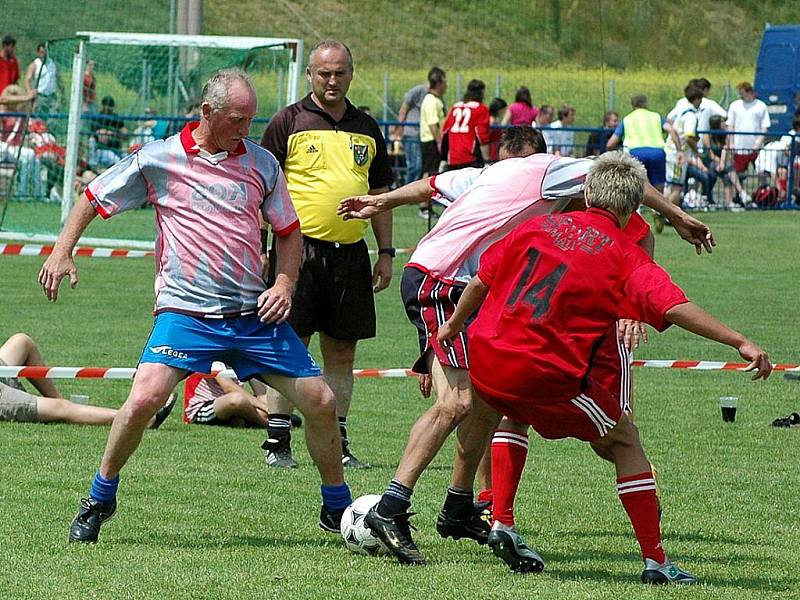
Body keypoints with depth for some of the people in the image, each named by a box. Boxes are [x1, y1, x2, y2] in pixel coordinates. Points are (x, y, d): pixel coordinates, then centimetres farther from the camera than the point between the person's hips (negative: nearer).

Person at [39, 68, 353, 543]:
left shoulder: (261, 162, 6)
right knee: (144, 399, -23)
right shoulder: (158, 160, -1)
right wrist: (62, 253, 1)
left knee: (320, 401, -1)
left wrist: (284, 283, 0)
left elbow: (289, 230, 17)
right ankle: (100, 500, 0)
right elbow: (94, 198, 11)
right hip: (185, 311, -3)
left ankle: (337, 509, 20)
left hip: (255, 313, 3)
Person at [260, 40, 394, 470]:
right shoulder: (288, 123, 1)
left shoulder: (366, 129, 14)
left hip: (350, 253, 4)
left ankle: (337, 445, 11)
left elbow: (380, 193, 19)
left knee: (342, 353, 6)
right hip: (300, 249, -4)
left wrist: (386, 252, 13)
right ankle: (277, 444, 1)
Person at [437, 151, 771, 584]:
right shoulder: (625, 256, -3)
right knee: (624, 441, 13)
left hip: (484, 364, 5)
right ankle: (655, 560, 9)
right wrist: (740, 342, -18)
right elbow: (674, 307, -16)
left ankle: (501, 525, 27)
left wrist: (453, 325, 33)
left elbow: (482, 279, 17)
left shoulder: (539, 226, 10)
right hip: (546, 375, -5)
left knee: (514, 412, 38)